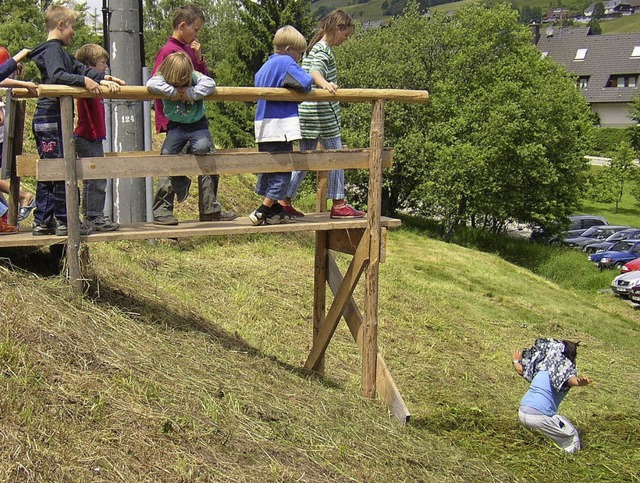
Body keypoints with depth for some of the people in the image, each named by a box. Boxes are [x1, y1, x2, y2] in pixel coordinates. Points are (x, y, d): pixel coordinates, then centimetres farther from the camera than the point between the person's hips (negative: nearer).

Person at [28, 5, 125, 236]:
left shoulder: (60, 51, 20)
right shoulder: (52, 49, -10)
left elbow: (79, 68, 22)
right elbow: (57, 75, -27)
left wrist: (104, 77, 11)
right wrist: (84, 81, -33)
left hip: (46, 120, 11)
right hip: (52, 118, -11)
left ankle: (42, 222, 16)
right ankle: (65, 222, -1)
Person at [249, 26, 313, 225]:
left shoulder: (265, 66, 18)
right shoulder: (286, 62, -8)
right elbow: (306, 82, -19)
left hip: (264, 126, 9)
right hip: (280, 126, -9)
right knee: (283, 170, -4)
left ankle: (275, 209, 23)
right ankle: (263, 212, -6)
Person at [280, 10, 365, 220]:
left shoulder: (313, 47, 17)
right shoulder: (324, 50, -11)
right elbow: (315, 71, -31)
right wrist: (325, 84, -51)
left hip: (307, 112, 9)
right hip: (323, 112, -9)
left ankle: (284, 200, 11)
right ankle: (338, 205, 2)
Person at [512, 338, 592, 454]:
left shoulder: (544, 367, 16)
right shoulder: (567, 368, -2)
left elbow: (521, 370, 27)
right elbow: (571, 379, -26)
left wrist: (515, 361, 48)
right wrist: (581, 382, -46)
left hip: (522, 413, 8)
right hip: (540, 416, -7)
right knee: (572, 436, 6)